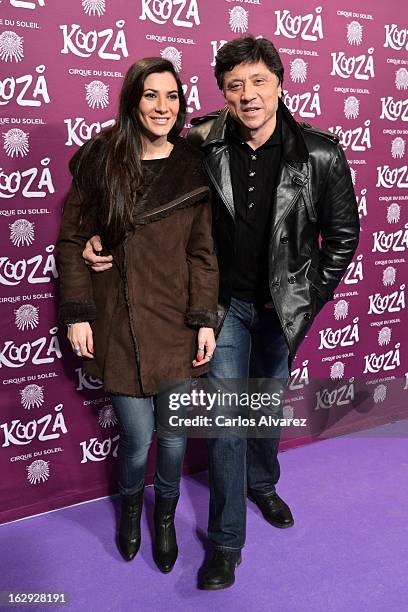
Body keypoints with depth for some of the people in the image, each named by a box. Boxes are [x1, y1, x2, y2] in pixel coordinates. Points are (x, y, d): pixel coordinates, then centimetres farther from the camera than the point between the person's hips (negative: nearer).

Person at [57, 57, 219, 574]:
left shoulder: (193, 169, 2)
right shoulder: (100, 159, -1)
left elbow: (203, 252, 2)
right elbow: (72, 239, 1)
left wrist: (204, 320, -4)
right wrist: (77, 313, -4)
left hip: (176, 322, 1)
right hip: (119, 323, -1)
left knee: (174, 435, 7)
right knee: (137, 438, 3)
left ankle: (166, 514, 40)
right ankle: (130, 506, 39)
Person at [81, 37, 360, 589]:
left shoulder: (320, 155, -14)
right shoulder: (202, 145, -13)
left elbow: (343, 233, -3)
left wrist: (309, 299, -2)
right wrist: (105, 238, -17)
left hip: (283, 305, 1)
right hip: (226, 301, -1)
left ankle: (263, 485, 50)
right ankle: (227, 540, 18)